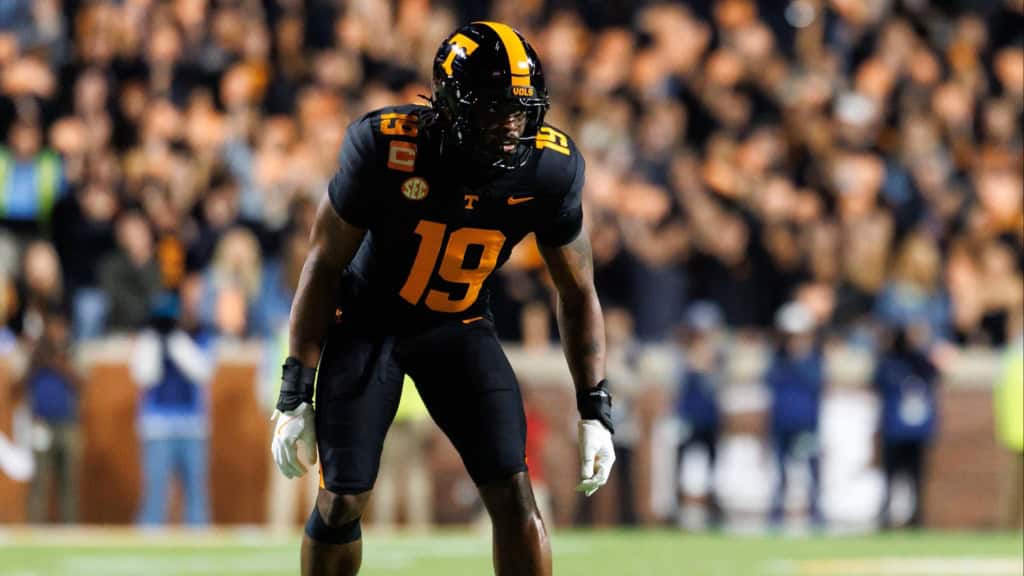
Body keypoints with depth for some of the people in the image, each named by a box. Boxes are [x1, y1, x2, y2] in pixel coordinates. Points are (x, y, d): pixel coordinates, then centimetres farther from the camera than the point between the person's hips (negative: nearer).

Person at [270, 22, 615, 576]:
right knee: (342, 499, -5)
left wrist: (595, 412, -7)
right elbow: (324, 264, -16)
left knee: (513, 493, -11)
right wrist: (295, 396, -15)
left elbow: (576, 289, -4)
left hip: (459, 325, 2)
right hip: (368, 320, -2)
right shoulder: (386, 148, -28)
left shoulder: (549, 168, -20)